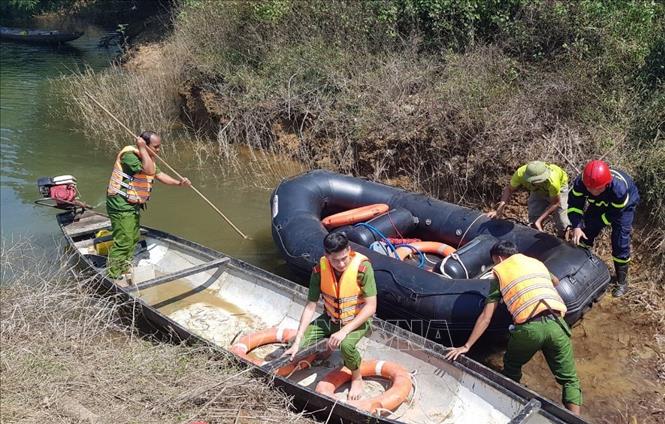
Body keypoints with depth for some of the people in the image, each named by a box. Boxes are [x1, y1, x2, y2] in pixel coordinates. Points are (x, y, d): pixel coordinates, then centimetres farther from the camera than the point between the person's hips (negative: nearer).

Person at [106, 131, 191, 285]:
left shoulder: (146, 157, 10)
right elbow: (150, 171, -33)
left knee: (133, 238, 20)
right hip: (121, 205, -10)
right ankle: (115, 276, 7)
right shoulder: (129, 154, -22)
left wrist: (179, 183, -1)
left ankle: (123, 270, 36)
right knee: (123, 241, -6)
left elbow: (159, 174, 12)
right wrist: (142, 148, -29)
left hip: (133, 205, 10)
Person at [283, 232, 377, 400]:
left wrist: (344, 331, -32)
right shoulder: (320, 269, -18)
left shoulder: (362, 267, -28)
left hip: (358, 320, -4)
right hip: (331, 318, 4)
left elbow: (371, 307, -25)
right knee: (300, 343, -14)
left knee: (346, 345, -34)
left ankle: (357, 378, -3)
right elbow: (310, 306, -14)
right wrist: (297, 342, -19)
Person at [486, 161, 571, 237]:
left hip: (559, 187, -3)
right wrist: (499, 210, -30)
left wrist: (539, 221, -33)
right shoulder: (520, 173, -38)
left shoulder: (552, 181, -44)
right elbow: (509, 189, -20)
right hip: (538, 190, 3)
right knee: (533, 218, -1)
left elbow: (555, 203, -28)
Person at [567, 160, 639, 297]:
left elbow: (612, 216, -32)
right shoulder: (580, 182, -35)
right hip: (599, 204, 4)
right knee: (586, 234, 4)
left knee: (620, 241, -12)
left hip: (624, 205, -4)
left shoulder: (619, 189, -45)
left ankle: (621, 280, 3)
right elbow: (574, 205, -27)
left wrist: (588, 225, -27)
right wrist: (577, 227, -41)